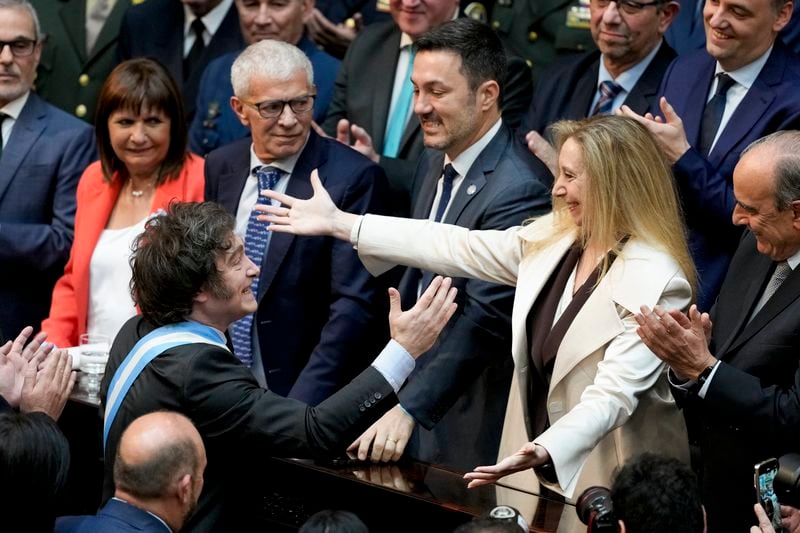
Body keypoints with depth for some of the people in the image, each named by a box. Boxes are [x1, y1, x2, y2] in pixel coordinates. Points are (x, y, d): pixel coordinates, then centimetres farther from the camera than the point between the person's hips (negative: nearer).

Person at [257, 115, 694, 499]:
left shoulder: (655, 282, -20)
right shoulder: (555, 237, 4)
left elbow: (613, 394, -26)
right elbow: (459, 248, 8)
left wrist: (544, 452, -42)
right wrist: (340, 225, 8)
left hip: (608, 489, -7)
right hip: (541, 472, 7)